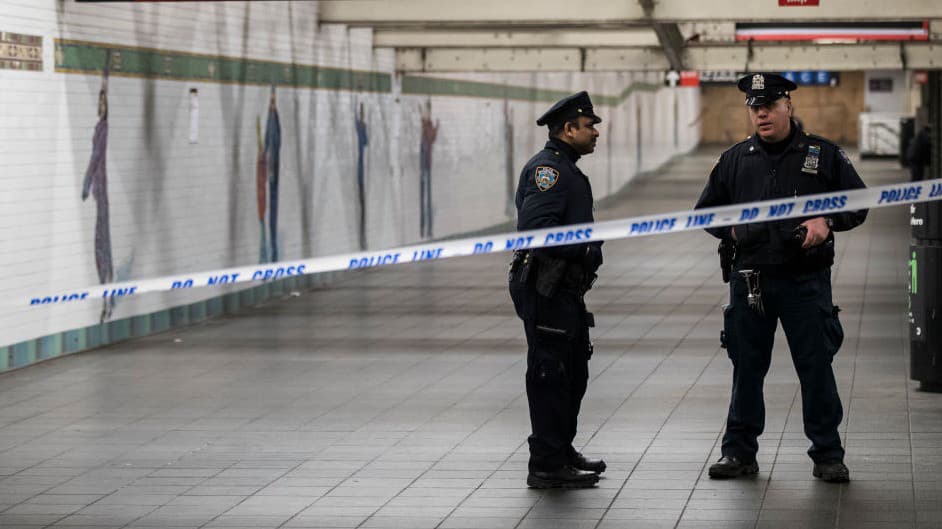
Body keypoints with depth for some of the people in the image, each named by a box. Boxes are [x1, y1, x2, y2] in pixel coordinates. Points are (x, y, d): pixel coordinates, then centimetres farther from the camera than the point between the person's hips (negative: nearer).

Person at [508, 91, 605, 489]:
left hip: (565, 288, 11)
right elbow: (534, 228, -26)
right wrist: (585, 250, -19)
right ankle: (547, 467, -3)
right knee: (550, 375, -7)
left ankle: (562, 452, 30)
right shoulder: (547, 168, -15)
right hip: (544, 288, -11)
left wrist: (590, 250, 9)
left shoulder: (565, 169, 20)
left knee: (574, 373, 18)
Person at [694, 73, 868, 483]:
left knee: (816, 367, -1)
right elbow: (707, 210, 20)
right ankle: (739, 452, 18)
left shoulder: (823, 155, 2)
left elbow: (858, 203, 6)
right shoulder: (735, 160, 9)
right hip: (750, 278, 2)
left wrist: (827, 222, -11)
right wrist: (731, 232, 5)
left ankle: (827, 455, 8)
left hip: (806, 280, -2)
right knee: (746, 368, 8)